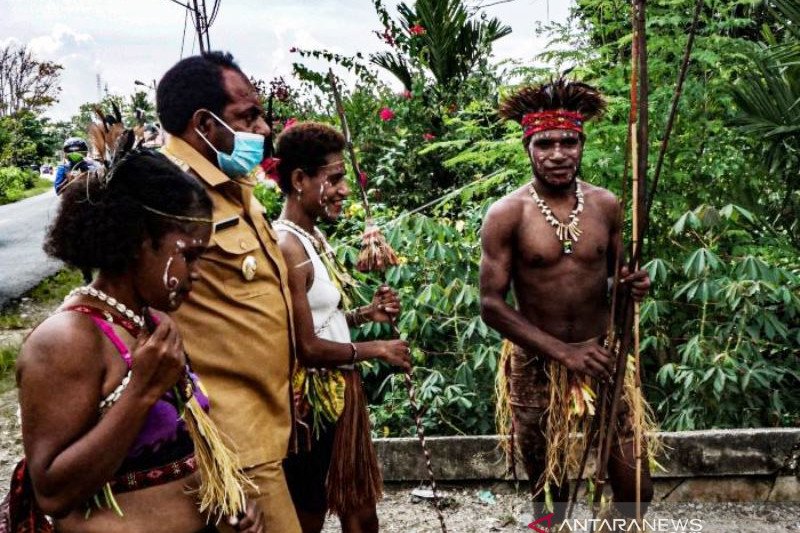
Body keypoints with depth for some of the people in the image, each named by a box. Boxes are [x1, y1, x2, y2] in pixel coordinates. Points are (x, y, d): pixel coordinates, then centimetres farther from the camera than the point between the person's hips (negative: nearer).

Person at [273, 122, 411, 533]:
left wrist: (367, 313, 0)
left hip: (342, 389, 9)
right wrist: (376, 350, -11)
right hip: (311, 399, -9)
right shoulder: (287, 247, -22)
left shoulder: (315, 236, 9)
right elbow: (307, 348, -22)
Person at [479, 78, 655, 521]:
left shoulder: (605, 204, 0)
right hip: (537, 368, -2)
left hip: (602, 359, 3)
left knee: (635, 488, 5)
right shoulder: (506, 214, -11)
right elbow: (491, 304, -12)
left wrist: (632, 285, -11)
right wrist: (563, 352, -19)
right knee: (549, 493, 13)